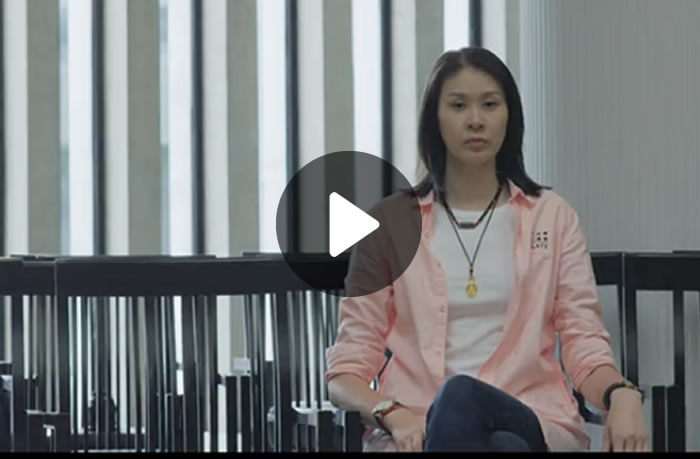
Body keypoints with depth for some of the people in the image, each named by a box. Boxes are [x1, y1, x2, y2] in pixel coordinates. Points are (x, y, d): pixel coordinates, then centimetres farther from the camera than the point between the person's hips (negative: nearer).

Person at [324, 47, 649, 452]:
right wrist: (394, 415, -16)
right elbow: (347, 370, 8)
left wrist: (621, 395, -18)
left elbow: (585, 345, 7)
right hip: (415, 428, 0)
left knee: (460, 396, -39)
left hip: (530, 424, 0)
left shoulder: (553, 217, 13)